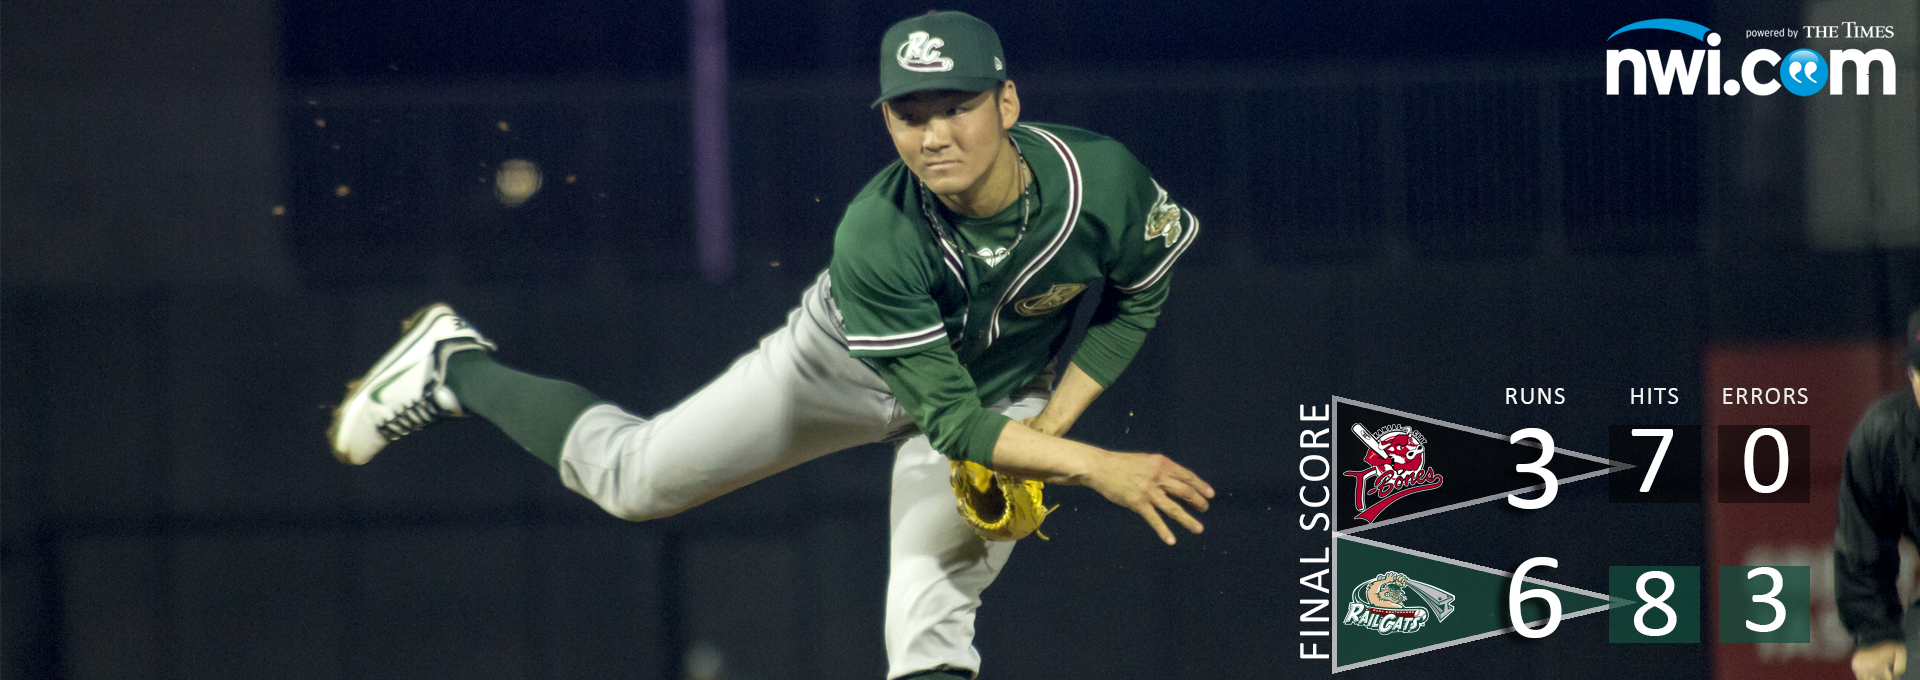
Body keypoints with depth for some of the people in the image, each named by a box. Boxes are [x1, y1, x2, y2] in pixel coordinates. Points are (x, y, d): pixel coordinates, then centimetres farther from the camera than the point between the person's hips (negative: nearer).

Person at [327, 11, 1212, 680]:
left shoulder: (1105, 183, -33)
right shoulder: (874, 242, -40)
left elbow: (1134, 302, -9)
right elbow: (951, 420, -33)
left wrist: (1046, 433, -17)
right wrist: (1097, 468, -44)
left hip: (1009, 396, 1)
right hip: (857, 360, -1)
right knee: (633, 476, 8)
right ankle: (456, 368, 32)